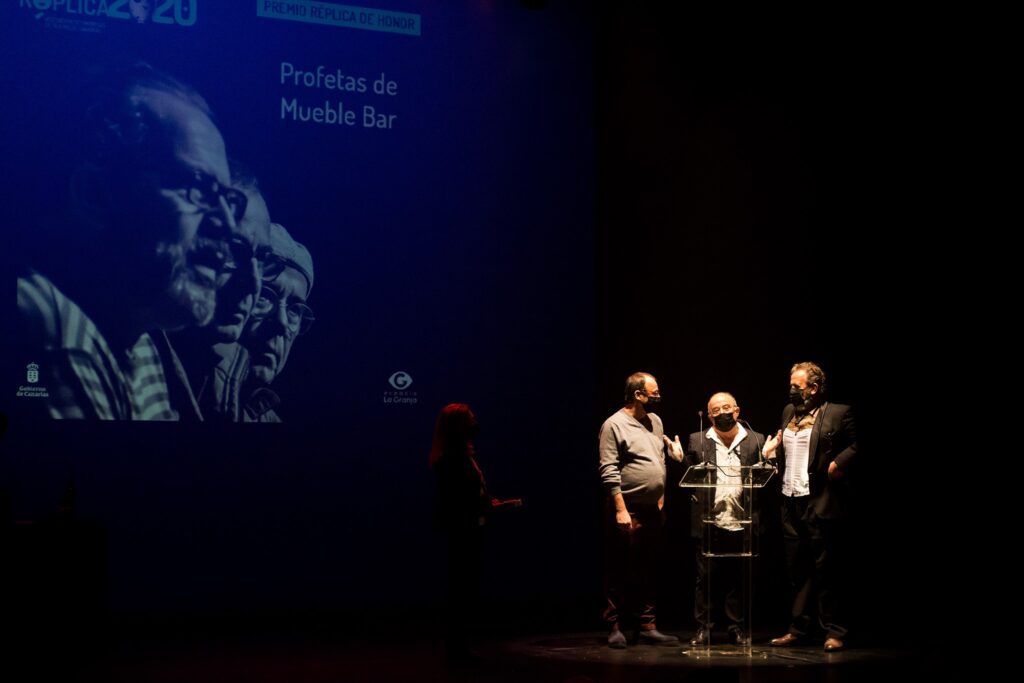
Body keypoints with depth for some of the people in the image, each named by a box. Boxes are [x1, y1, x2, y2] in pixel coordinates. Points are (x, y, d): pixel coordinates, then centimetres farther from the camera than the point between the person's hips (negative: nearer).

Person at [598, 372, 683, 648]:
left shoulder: (655, 421, 13)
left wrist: (661, 496, 15)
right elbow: (609, 472, -14)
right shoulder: (614, 425, -9)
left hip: (652, 509, 7)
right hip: (627, 510, -7)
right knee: (620, 573, -1)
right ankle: (615, 628, 6)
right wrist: (620, 509, -18)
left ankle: (647, 627, 16)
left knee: (648, 571, 10)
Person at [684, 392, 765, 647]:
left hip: (742, 523, 0)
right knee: (706, 577, 4)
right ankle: (704, 628, 13)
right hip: (709, 523, 0)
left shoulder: (755, 441, 8)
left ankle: (738, 629, 16)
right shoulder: (697, 441, 9)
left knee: (739, 578, 6)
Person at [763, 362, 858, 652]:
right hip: (790, 501, 7)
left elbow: (855, 446, -7)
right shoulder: (789, 412, 15)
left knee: (824, 569, -1)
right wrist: (771, 451, 7)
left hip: (821, 502, -6)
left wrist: (838, 463, -21)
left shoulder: (838, 413, -4)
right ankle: (798, 628, 19)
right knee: (796, 569, 11)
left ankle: (834, 632, 7)